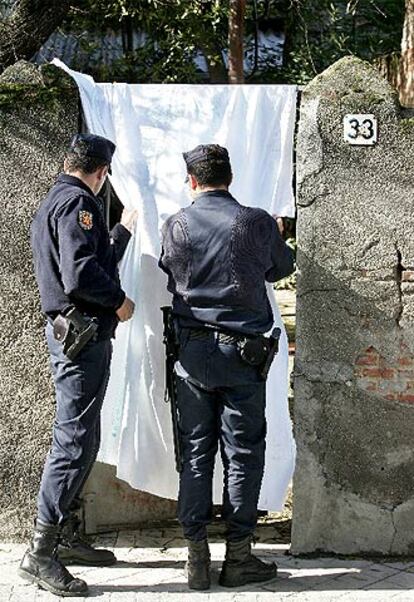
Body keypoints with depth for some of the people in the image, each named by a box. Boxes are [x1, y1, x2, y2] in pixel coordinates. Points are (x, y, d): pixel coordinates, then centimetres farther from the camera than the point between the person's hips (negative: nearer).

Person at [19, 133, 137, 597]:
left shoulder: (51, 203, 20)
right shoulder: (77, 201, -12)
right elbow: (81, 275, -23)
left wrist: (123, 229, 40)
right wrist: (119, 301, -8)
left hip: (69, 332, 11)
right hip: (83, 335, -11)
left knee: (79, 439, 17)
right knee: (74, 441, -10)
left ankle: (65, 536, 25)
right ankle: (40, 554, -9)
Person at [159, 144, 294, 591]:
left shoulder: (176, 226, -1)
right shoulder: (257, 222, -5)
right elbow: (282, 267, 12)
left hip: (191, 350, 2)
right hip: (242, 350, -2)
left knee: (195, 453, 8)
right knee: (243, 452, 5)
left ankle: (197, 557, 9)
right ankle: (238, 556, 8)